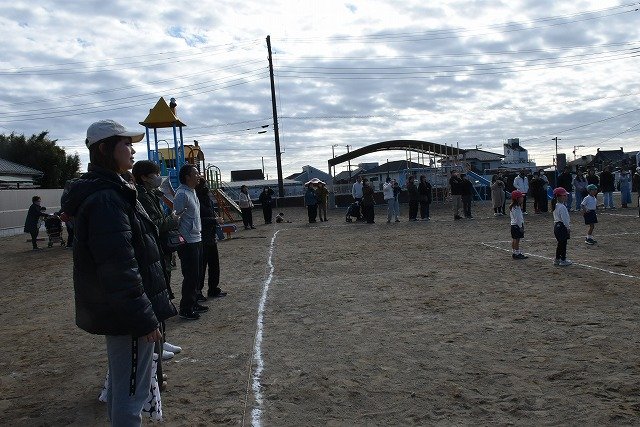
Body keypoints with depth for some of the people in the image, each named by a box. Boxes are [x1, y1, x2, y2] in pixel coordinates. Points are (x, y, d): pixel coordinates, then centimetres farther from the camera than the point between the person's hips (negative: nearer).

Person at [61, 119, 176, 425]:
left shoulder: (107, 191, 13)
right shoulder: (107, 198, -20)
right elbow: (119, 268, -25)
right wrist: (144, 319, -22)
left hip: (116, 310, 11)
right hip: (128, 312, -11)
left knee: (121, 386, 23)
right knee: (131, 391, -1)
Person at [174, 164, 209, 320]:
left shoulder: (192, 192, 13)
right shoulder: (182, 194, -17)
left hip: (197, 240, 10)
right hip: (188, 242, -10)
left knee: (196, 274, 17)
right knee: (191, 276, -3)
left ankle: (193, 303, 29)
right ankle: (185, 309, 7)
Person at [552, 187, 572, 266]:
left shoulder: (556, 206, 11)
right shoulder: (562, 207, -19)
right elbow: (564, 219, -20)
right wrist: (568, 228, -14)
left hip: (556, 226, 9)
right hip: (562, 227, -9)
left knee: (560, 243, 17)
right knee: (563, 244, 0)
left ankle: (557, 259, 22)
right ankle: (563, 260, 6)